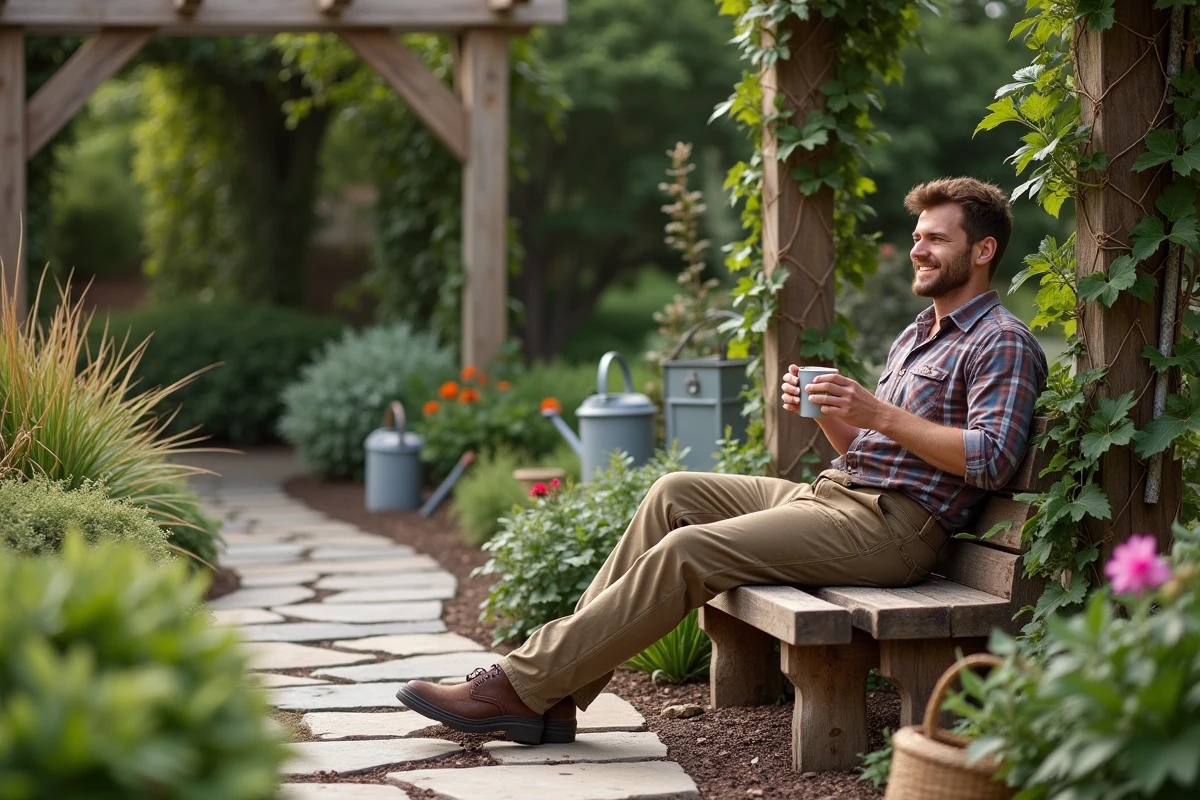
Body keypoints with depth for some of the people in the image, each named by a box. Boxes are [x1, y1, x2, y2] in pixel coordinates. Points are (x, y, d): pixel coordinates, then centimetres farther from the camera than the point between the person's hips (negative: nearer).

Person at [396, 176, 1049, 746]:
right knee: (675, 494, -3)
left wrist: (881, 414, -20)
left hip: (893, 526, -10)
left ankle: (521, 686, -19)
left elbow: (990, 460, -19)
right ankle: (555, 692, -9)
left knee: (689, 550, -21)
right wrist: (823, 409, 2)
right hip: (837, 493, 10)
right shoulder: (916, 336, 24)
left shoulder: (1003, 344, -5)